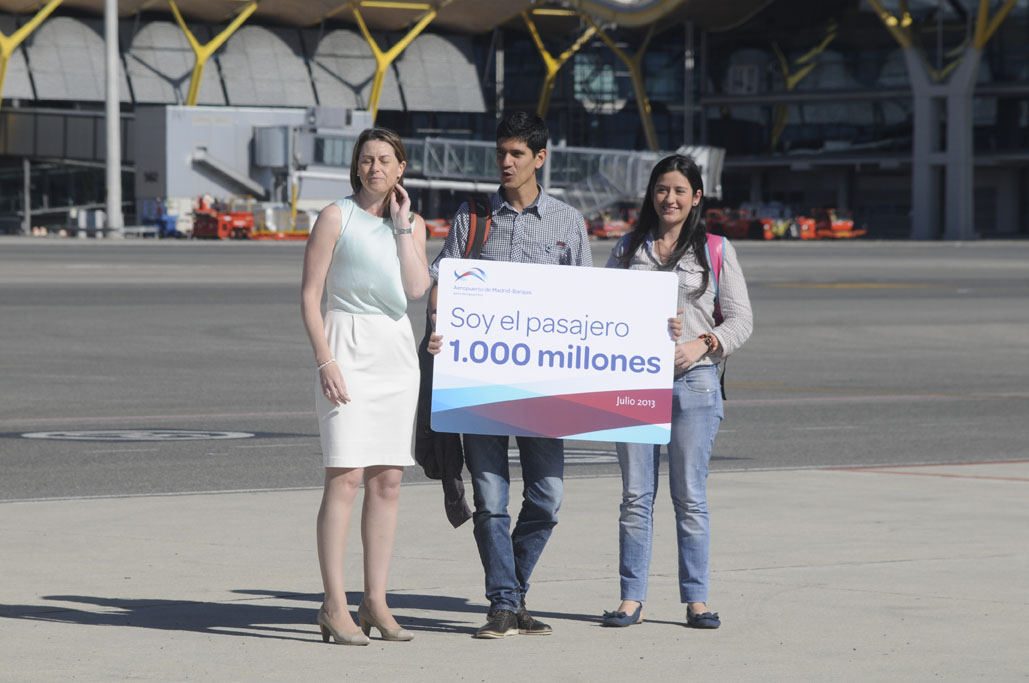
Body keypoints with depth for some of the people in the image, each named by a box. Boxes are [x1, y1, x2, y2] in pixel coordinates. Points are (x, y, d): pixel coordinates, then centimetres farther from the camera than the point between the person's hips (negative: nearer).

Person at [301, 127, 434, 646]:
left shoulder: (412, 224, 13)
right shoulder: (336, 217, -1)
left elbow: (417, 288, -3)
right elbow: (310, 294, -5)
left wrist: (402, 226, -2)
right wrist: (325, 361, -14)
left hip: (397, 350, 5)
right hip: (347, 348, -5)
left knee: (388, 480, 5)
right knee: (346, 477, -11)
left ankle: (375, 603, 10)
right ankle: (334, 606, -11)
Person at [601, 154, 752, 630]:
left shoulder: (716, 251, 7)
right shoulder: (628, 249, 13)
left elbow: (740, 319, 6)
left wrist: (703, 344, -11)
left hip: (693, 380, -2)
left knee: (690, 496, 0)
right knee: (635, 496, 2)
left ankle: (696, 599, 6)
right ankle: (632, 599, 6)